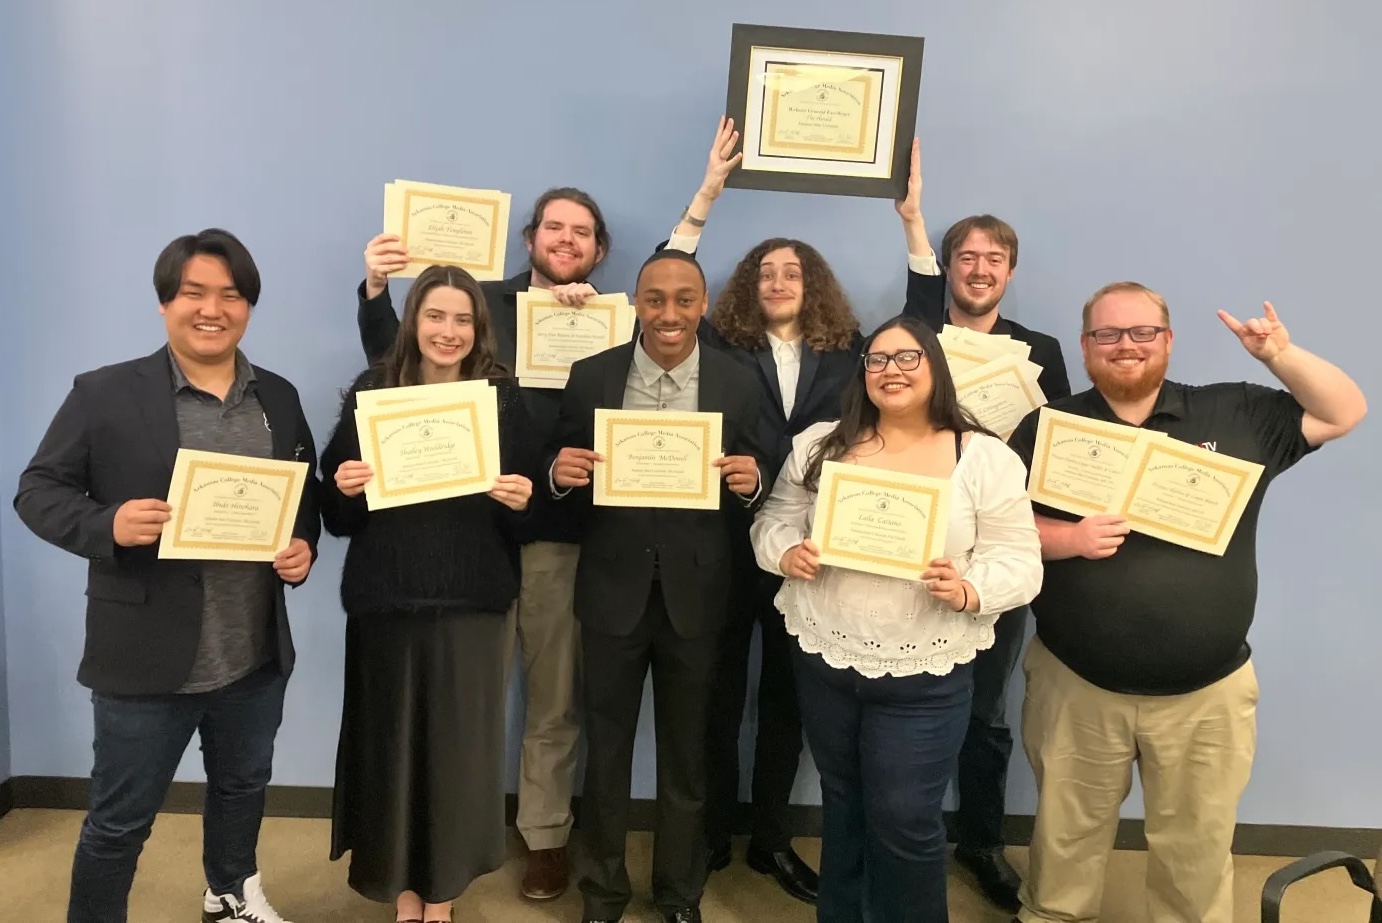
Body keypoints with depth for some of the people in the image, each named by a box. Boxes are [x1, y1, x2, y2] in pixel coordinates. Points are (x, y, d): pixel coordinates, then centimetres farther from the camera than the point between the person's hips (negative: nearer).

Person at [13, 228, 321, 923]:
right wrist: (108, 525, -24)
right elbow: (37, 491, -5)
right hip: (146, 657, -4)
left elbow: (308, 493, 13)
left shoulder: (279, 398, 5)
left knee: (243, 785, 26)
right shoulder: (105, 393, -8)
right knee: (119, 820, 11)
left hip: (257, 656, 5)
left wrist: (304, 545, -7)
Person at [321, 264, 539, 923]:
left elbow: (524, 512, 3)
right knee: (390, 742, 8)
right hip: (386, 599, 0)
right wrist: (344, 488, -18)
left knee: (459, 745, 7)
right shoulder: (371, 392, 2)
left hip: (471, 602, 0)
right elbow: (336, 512, 3)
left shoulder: (503, 398, 2)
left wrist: (520, 502, -18)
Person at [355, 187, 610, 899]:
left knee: (553, 700, 13)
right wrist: (376, 291, -13)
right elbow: (395, 361, 2)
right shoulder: (483, 302, 3)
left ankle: (545, 834, 31)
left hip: (560, 535, 0)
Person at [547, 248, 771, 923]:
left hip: (694, 594, 0)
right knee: (605, 747, 15)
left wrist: (751, 479, -21)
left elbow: (756, 484, 1)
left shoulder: (737, 385, -3)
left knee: (685, 752, 17)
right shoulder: (591, 376, -3)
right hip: (612, 590, 0)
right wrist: (559, 470, -20)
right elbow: (562, 471, 3)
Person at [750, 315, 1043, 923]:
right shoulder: (818, 445, 2)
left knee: (905, 821, 4)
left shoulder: (987, 459, -6)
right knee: (842, 804, 20)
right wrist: (787, 553, -14)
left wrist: (969, 590, -25)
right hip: (824, 660, 3)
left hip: (925, 674, -3)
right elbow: (773, 523, 7)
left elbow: (1021, 564, -7)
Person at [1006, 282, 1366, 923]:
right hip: (1076, 686, -1)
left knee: (1198, 850, 17)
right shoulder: (1048, 428, -3)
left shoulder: (1235, 414, 2)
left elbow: (1344, 413, 4)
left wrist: (1280, 354, -10)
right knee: (1066, 839, 16)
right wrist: (1068, 538, -21)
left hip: (1207, 693, 1)